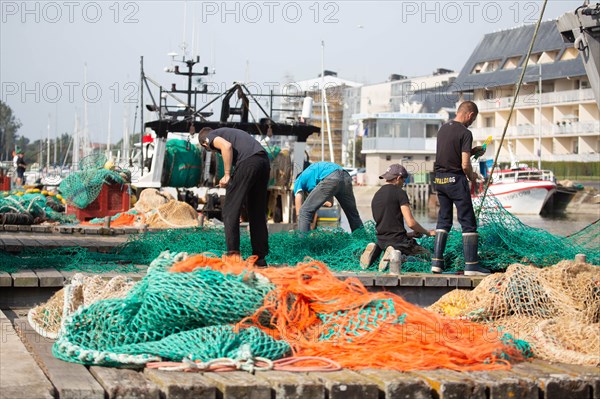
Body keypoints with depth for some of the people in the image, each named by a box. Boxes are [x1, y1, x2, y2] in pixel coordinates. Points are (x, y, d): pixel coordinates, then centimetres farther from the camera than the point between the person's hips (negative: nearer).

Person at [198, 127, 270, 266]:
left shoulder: (212, 136, 14)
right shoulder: (230, 132, 37)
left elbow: (227, 146, -9)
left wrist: (227, 175, -4)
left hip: (248, 163, -7)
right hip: (264, 161, 7)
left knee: (230, 209, -1)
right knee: (257, 212, 13)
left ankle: (233, 253, -10)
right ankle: (260, 257, 12)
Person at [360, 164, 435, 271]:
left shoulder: (376, 196, 15)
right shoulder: (399, 193, -7)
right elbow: (411, 223, -12)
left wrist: (410, 234, 23)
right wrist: (427, 232, 7)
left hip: (381, 241, 7)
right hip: (398, 240, -7)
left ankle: (375, 251, 2)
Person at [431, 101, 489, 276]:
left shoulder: (443, 128, 10)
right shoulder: (465, 133, -13)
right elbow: (465, 165, -17)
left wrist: (473, 151, 23)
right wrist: (472, 177, 2)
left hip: (439, 179, 7)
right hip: (455, 179, -7)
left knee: (444, 220, 15)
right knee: (468, 222, 0)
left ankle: (437, 262, 11)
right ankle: (471, 265, -3)